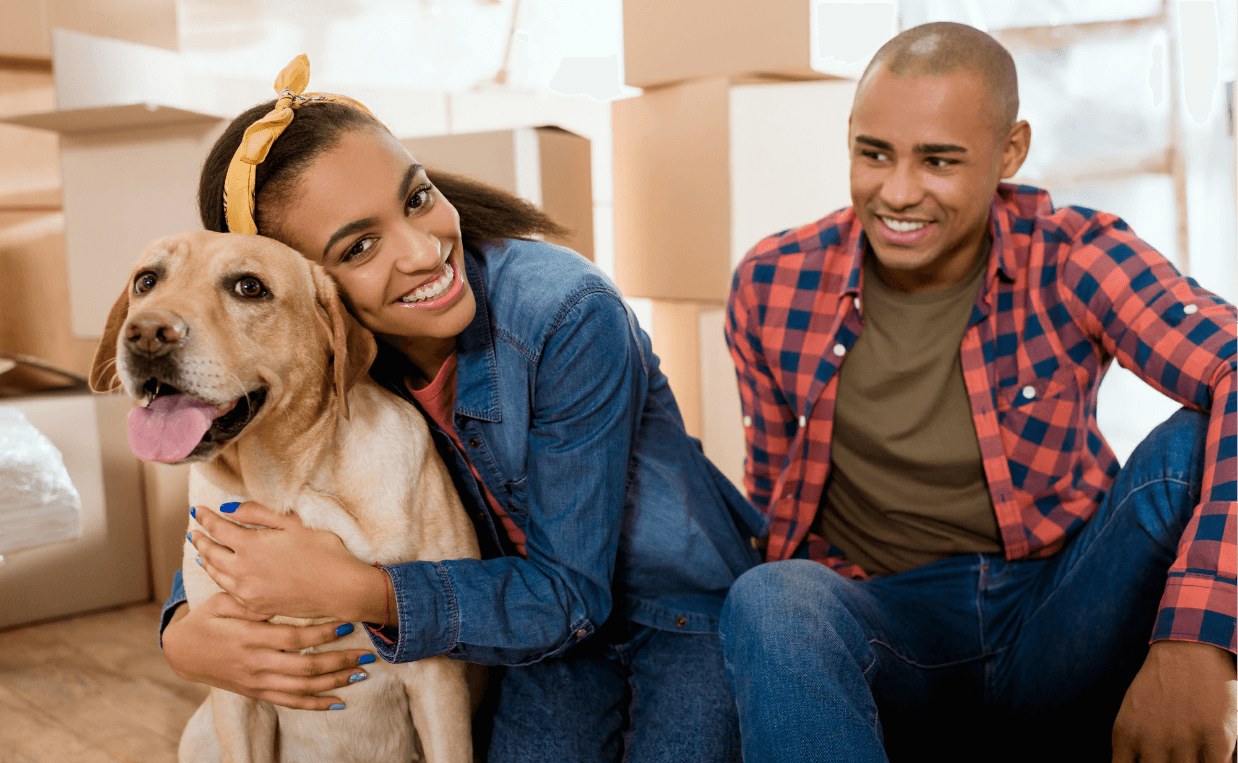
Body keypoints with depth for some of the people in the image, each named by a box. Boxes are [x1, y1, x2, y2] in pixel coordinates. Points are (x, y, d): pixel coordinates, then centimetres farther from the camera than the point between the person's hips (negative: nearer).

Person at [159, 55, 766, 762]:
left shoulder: (569, 318, -29)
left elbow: (569, 591, -26)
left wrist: (356, 591, -39)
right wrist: (187, 630, -26)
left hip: (680, 604, -2)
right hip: (545, 627, 2)